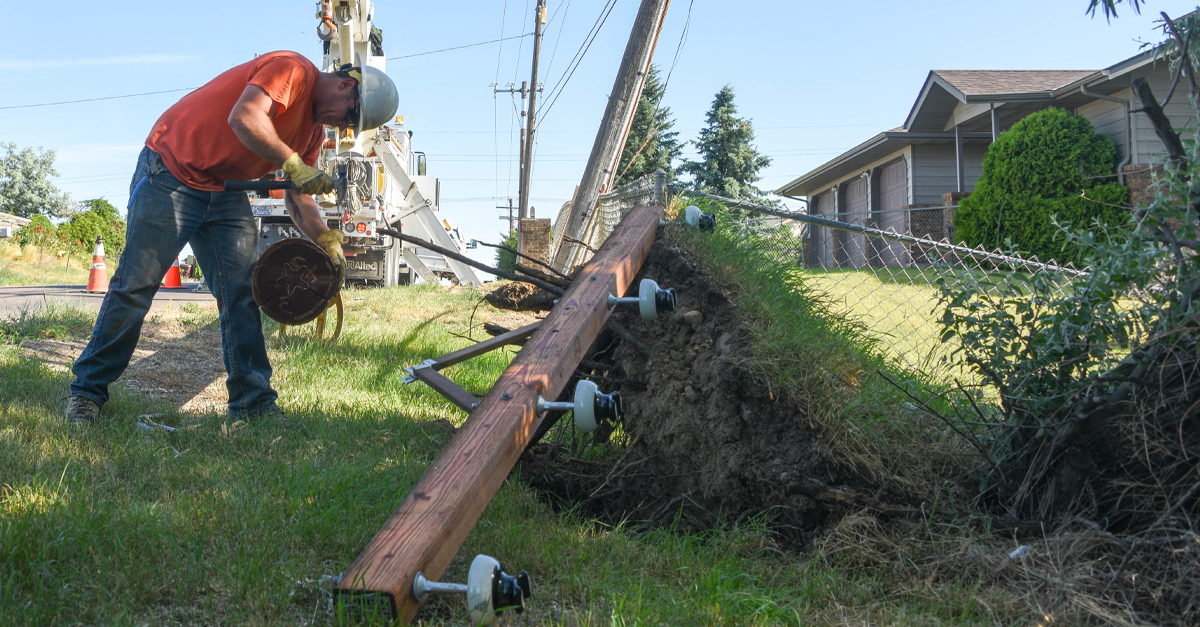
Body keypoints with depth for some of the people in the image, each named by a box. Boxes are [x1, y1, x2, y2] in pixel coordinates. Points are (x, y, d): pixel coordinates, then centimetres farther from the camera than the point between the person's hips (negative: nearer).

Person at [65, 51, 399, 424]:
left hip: (226, 193, 8)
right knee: (134, 286, -4)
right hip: (171, 175, -8)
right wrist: (294, 164, -29)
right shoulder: (293, 70, -17)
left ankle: (253, 401, 2)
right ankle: (88, 390, 8)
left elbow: (297, 196, 10)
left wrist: (324, 238, -6)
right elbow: (244, 117, -33)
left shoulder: (314, 129, 10)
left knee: (242, 293, -2)